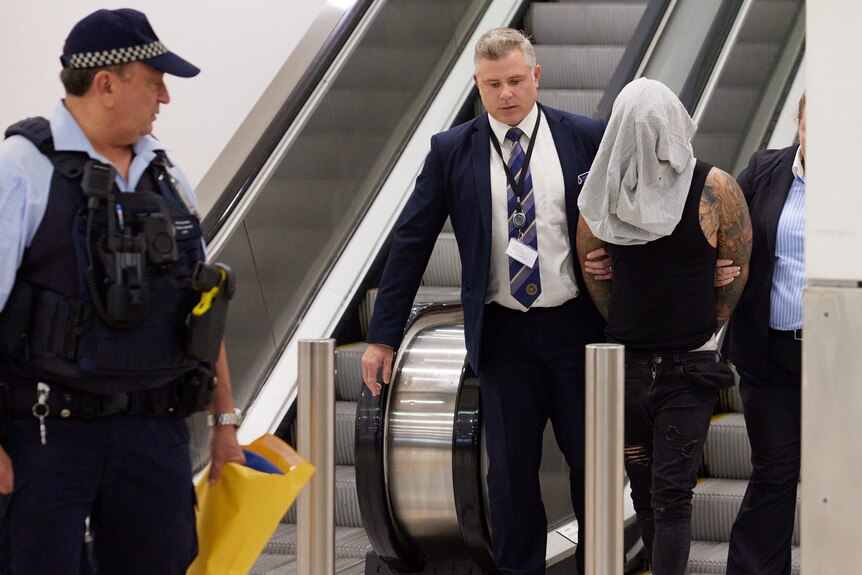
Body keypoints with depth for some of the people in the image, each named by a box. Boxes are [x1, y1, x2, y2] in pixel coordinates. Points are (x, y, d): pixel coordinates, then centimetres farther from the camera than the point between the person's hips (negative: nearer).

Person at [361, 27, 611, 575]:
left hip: (577, 326, 0)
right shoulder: (452, 151, 0)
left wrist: (615, 257, -9)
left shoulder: (588, 138, -1)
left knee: (593, 462, 5)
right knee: (511, 469, 5)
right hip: (503, 333, 0)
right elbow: (411, 244, 2)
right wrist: (383, 336, 0)